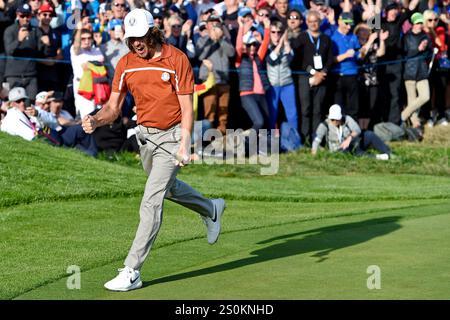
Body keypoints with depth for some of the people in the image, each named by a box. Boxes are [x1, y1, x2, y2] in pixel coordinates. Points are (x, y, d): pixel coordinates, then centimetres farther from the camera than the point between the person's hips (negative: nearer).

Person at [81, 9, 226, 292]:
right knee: (166, 187, 26)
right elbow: (113, 107, -2)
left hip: (172, 136, -6)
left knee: (151, 202, -13)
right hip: (145, 135, 7)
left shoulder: (176, 59, -15)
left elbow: (187, 108, -15)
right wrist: (95, 120, -23)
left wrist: (185, 145, -25)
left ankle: (132, 271, -11)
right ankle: (211, 209, 54)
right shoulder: (126, 63, -2)